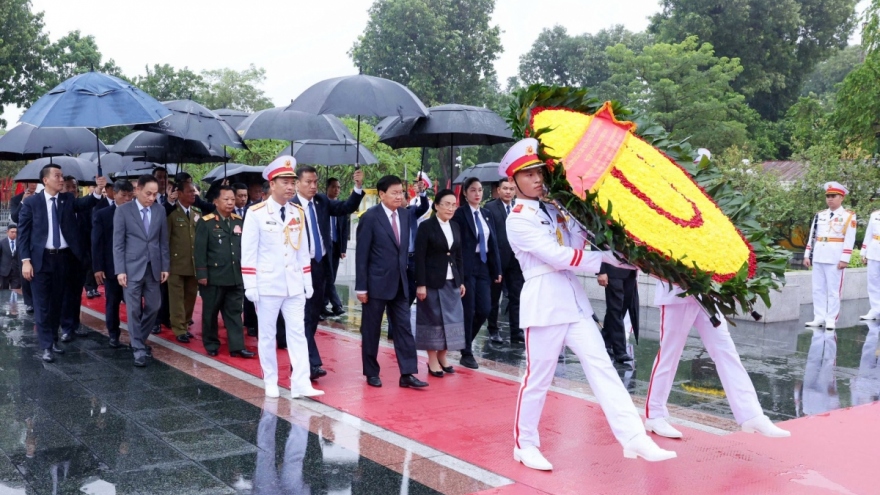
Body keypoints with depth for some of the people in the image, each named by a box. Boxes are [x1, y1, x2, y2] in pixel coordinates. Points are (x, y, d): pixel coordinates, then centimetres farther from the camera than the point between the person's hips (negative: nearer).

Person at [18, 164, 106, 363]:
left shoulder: (68, 199, 5)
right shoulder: (31, 202, -2)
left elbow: (84, 203, -14)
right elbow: (23, 233, -3)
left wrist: (98, 190, -33)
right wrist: (25, 260, -10)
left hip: (62, 257, 3)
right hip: (41, 258, -3)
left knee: (57, 302, 13)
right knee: (42, 304, 1)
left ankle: (54, 340, 25)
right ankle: (46, 346, 6)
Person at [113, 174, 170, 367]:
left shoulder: (160, 210, 5)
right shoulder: (123, 211, -4)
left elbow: (164, 241, 9)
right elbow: (118, 243, -5)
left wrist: (165, 266, 5)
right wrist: (120, 270, -11)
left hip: (153, 267, 4)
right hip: (132, 268, -4)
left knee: (154, 307, 8)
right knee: (134, 310, -1)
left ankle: (139, 340, 29)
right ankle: (138, 349, 7)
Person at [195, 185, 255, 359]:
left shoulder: (239, 222, 9)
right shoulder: (206, 222, -5)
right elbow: (199, 250, -9)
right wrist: (201, 273, -14)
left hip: (236, 277, 4)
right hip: (214, 277, -4)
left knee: (234, 312, 6)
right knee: (211, 312, 9)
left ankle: (237, 346, 7)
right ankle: (211, 344, 23)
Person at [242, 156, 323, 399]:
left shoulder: (298, 213, 7)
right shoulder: (256, 213, -8)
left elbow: (303, 251, 11)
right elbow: (248, 252, -8)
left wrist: (308, 282, 9)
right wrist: (250, 286, -12)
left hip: (294, 285, 4)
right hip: (267, 285, -4)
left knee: (298, 333, 0)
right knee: (267, 335, 7)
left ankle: (301, 384, 0)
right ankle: (270, 383, 18)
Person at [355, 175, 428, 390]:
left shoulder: (404, 217, 8)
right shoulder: (370, 217, -10)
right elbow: (361, 254, -10)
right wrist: (361, 287, -13)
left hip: (399, 283, 6)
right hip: (376, 283, -5)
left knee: (404, 328, 2)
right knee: (371, 330, 6)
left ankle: (407, 374, 5)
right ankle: (371, 373, 19)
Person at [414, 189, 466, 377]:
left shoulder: (455, 227, 11)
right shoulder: (426, 226, -8)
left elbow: (458, 257, 14)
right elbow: (419, 257, -11)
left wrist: (461, 281, 11)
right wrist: (420, 284, -16)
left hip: (451, 281, 6)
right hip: (432, 281, -6)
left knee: (451, 318, 6)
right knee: (432, 318, 1)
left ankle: (442, 356, 19)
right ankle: (432, 360, 10)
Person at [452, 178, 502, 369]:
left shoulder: (487, 214, 13)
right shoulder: (459, 214, -6)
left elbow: (493, 243, 13)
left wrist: (497, 269, 9)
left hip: (483, 266, 6)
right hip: (466, 267, -6)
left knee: (485, 309, 3)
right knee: (468, 310, -3)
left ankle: (466, 341, 26)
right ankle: (466, 353, 9)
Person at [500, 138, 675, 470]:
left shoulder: (553, 209, 15)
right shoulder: (518, 220, -8)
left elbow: (575, 243, 5)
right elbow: (558, 256, -16)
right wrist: (609, 258, -16)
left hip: (574, 300, 7)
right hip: (544, 303, -7)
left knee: (601, 366, -1)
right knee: (538, 378, 2)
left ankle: (634, 438, -4)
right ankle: (524, 444, 19)